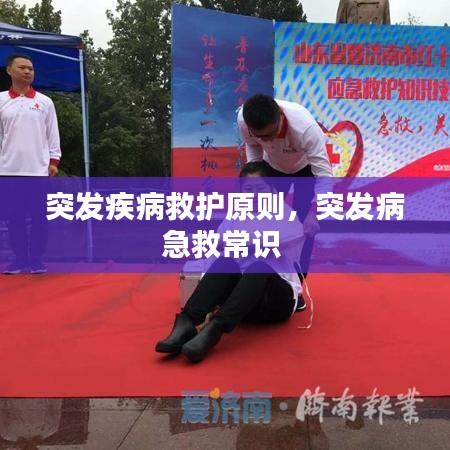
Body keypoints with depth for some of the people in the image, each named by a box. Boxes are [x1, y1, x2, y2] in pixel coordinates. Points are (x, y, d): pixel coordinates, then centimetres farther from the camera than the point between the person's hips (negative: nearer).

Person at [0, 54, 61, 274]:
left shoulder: (44, 102, 7)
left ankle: (36, 259, 10)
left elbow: (53, 134, 6)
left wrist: (54, 161, -1)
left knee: (39, 216, 0)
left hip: (39, 169, -1)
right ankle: (20, 258, 15)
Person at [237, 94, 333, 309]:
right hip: (272, 166, 3)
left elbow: (325, 173, -43)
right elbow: (252, 146, -10)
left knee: (304, 225, -10)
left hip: (306, 168, -3)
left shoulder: (305, 127, -44)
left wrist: (315, 212, -55)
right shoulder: (243, 119, -33)